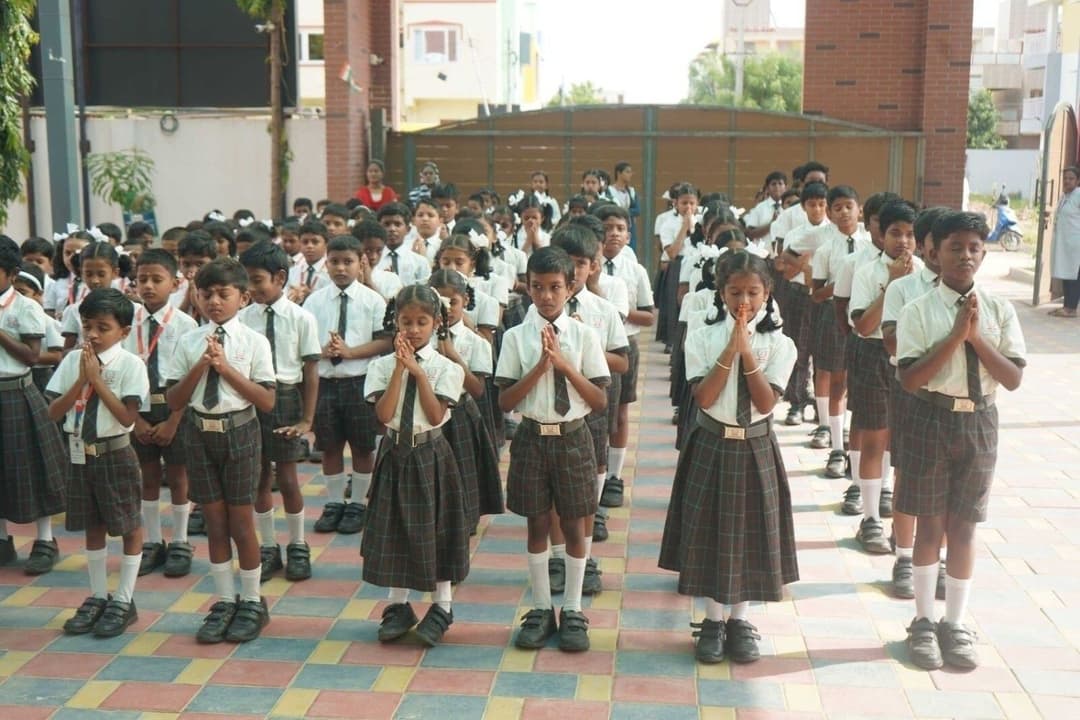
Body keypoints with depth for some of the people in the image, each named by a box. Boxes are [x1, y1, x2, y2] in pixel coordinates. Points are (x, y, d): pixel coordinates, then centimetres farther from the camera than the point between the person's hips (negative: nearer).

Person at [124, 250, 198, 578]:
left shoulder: (184, 325, -11)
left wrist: (172, 422, -12)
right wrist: (136, 418, -6)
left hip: (174, 407, -3)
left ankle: (180, 545, 21)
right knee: (148, 476, 13)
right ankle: (152, 543, 26)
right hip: (139, 409, 3)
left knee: (177, 476, 8)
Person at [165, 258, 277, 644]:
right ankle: (224, 601, 24)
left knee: (241, 522, 5)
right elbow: (174, 401, 0)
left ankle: (252, 603, 21)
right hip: (200, 430, 3)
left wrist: (226, 367, -17)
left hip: (239, 430, -3)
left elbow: (267, 401, -10)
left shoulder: (254, 342, -6)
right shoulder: (189, 342, 2)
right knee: (214, 521, 11)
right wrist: (200, 366, -14)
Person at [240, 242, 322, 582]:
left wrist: (307, 419, -6)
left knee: (287, 479, 4)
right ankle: (268, 548, 25)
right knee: (259, 478, 10)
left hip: (285, 397, -2)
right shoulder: (244, 318, -1)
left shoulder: (301, 318, -7)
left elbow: (311, 372, -4)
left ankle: (298, 548, 22)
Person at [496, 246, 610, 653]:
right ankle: (541, 609, 24)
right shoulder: (517, 337, -3)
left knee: (574, 526, 8)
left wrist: (565, 365, -15)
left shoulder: (584, 336, -3)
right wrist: (540, 366, -17)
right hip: (532, 437, 0)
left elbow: (600, 401, -4)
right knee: (537, 525, 10)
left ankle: (572, 611, 22)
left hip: (572, 439, 0)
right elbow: (505, 402, -6)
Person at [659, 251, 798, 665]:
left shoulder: (778, 344, -4)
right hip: (711, 446, 0)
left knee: (750, 534, 9)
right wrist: (729, 351, -20)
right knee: (709, 533, 6)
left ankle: (739, 621, 25)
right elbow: (704, 398, -15)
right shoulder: (703, 339, -5)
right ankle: (712, 621, 22)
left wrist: (746, 353, -20)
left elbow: (766, 403, -14)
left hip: (756, 449, 1)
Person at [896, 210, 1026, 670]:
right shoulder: (919, 311, -9)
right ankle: (924, 622, 26)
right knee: (929, 526, 9)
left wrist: (977, 338, -17)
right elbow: (909, 379, -16)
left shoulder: (999, 311, -1)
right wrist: (955, 335, -21)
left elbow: (1014, 379, -5)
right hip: (932, 418, -2)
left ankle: (955, 624, 26)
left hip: (979, 421, 2)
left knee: (963, 527, 11)